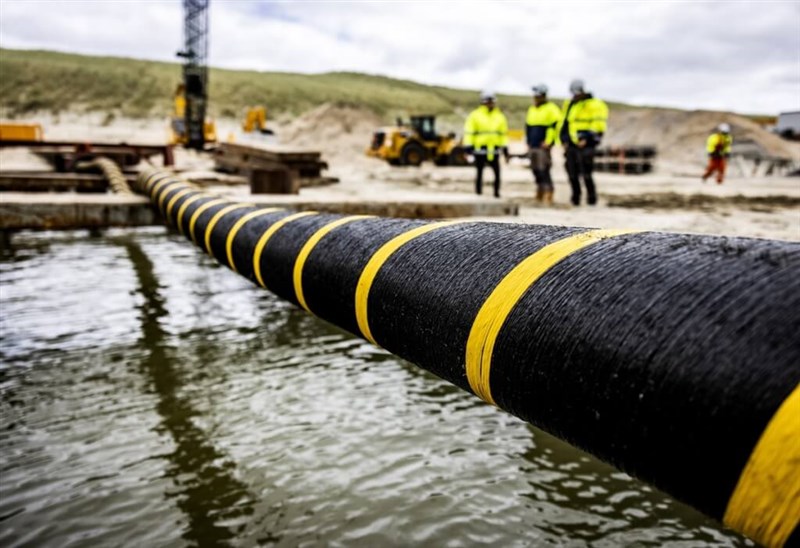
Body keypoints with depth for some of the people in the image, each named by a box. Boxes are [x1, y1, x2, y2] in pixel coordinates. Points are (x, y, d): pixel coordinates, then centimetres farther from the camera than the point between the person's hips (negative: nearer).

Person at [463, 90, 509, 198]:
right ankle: (478, 191, 15)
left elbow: (504, 134, 15)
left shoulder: (500, 116, 11)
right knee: (479, 171, 6)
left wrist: (505, 149, 11)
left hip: (494, 150, 2)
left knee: (497, 171, -4)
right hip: (480, 149, -2)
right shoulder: (475, 115, 1)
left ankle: (497, 191, 7)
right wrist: (468, 147, -9)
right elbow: (469, 132, -2)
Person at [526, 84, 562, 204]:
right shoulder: (532, 109, 19)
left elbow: (555, 126, -12)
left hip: (543, 146, -7)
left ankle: (548, 194, -12)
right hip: (532, 146, 7)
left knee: (543, 170, -14)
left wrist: (548, 142, -14)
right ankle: (540, 193, 17)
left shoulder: (551, 109, -4)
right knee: (535, 170, 8)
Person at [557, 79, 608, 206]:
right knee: (572, 174, 4)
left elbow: (598, 124, -11)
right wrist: (564, 140, 11)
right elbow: (563, 123, 22)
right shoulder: (568, 105, 17)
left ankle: (592, 197, 3)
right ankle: (575, 198, 15)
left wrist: (587, 139, -19)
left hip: (585, 144, -6)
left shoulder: (594, 105, -3)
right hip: (571, 144, 6)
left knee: (586, 173, -10)